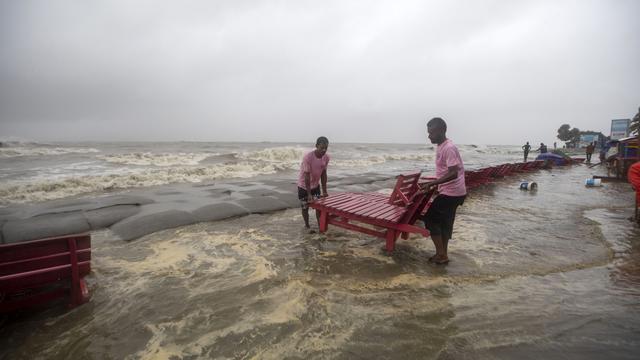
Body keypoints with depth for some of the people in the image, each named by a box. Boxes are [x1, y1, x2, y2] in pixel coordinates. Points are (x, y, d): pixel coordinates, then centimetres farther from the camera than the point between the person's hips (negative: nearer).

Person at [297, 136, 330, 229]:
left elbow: (323, 174, -4)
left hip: (315, 185, 4)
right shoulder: (308, 157, -28)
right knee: (305, 207, 6)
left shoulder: (326, 157, -11)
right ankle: (307, 226, 23)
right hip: (303, 186, -4)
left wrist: (324, 191, -4)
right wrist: (309, 194, -26)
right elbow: (307, 176, -27)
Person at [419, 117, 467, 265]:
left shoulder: (448, 148, -21)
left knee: (430, 219, -3)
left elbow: (453, 174, -27)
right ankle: (442, 254, 24)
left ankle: (441, 254, 6)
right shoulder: (441, 147, 10)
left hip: (451, 193, -10)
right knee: (444, 222, 14)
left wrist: (431, 184, -28)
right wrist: (432, 184, 19)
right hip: (451, 192, 10)